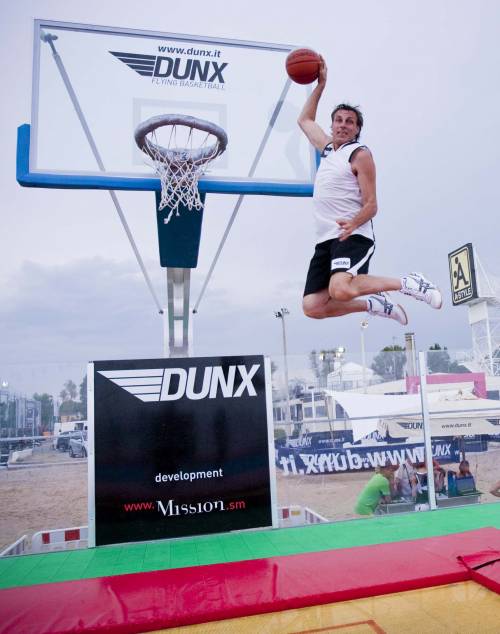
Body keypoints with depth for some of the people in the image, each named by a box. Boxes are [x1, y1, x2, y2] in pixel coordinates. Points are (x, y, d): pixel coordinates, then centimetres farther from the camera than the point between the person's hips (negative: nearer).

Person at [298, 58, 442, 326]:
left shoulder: (360, 154, 1)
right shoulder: (328, 149, 21)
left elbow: (371, 205, -6)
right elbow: (304, 120, 38)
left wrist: (353, 224, -26)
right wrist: (319, 85, 31)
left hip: (353, 236, -7)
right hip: (325, 240, 7)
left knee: (340, 290, -34)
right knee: (312, 307, -7)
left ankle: (408, 283, -11)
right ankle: (373, 304, 13)